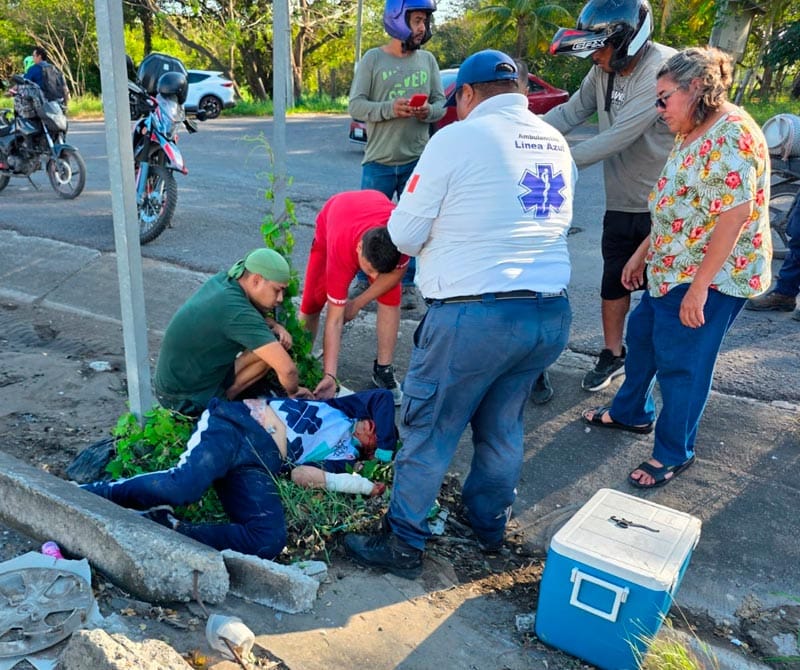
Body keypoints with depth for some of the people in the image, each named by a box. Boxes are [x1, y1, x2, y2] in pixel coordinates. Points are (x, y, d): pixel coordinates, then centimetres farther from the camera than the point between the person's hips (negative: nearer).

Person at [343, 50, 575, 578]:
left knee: (429, 431, 9)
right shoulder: (557, 144, 10)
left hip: (475, 315, -6)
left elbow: (405, 236, -6)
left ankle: (403, 545, 23)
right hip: (551, 313, 7)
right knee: (503, 427, 23)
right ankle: (490, 526, 41)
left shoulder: (458, 139, -9)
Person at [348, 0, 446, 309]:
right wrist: (389, 109, -22)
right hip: (379, 161, -2)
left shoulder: (427, 60, 7)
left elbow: (441, 102, 9)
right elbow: (355, 105, -7)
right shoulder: (373, 58, -2)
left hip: (417, 161, 3)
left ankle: (407, 284, 21)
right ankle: (364, 281, 23)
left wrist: (429, 111, -14)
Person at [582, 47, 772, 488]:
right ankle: (631, 412, 42)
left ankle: (674, 454, 21)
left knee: (681, 363, 1)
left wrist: (699, 287, -27)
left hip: (711, 277, -10)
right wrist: (643, 253, 18)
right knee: (642, 333, 21)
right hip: (671, 269, 10)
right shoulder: (691, 134, 11)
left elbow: (736, 213, -26)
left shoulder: (730, 134, -21)